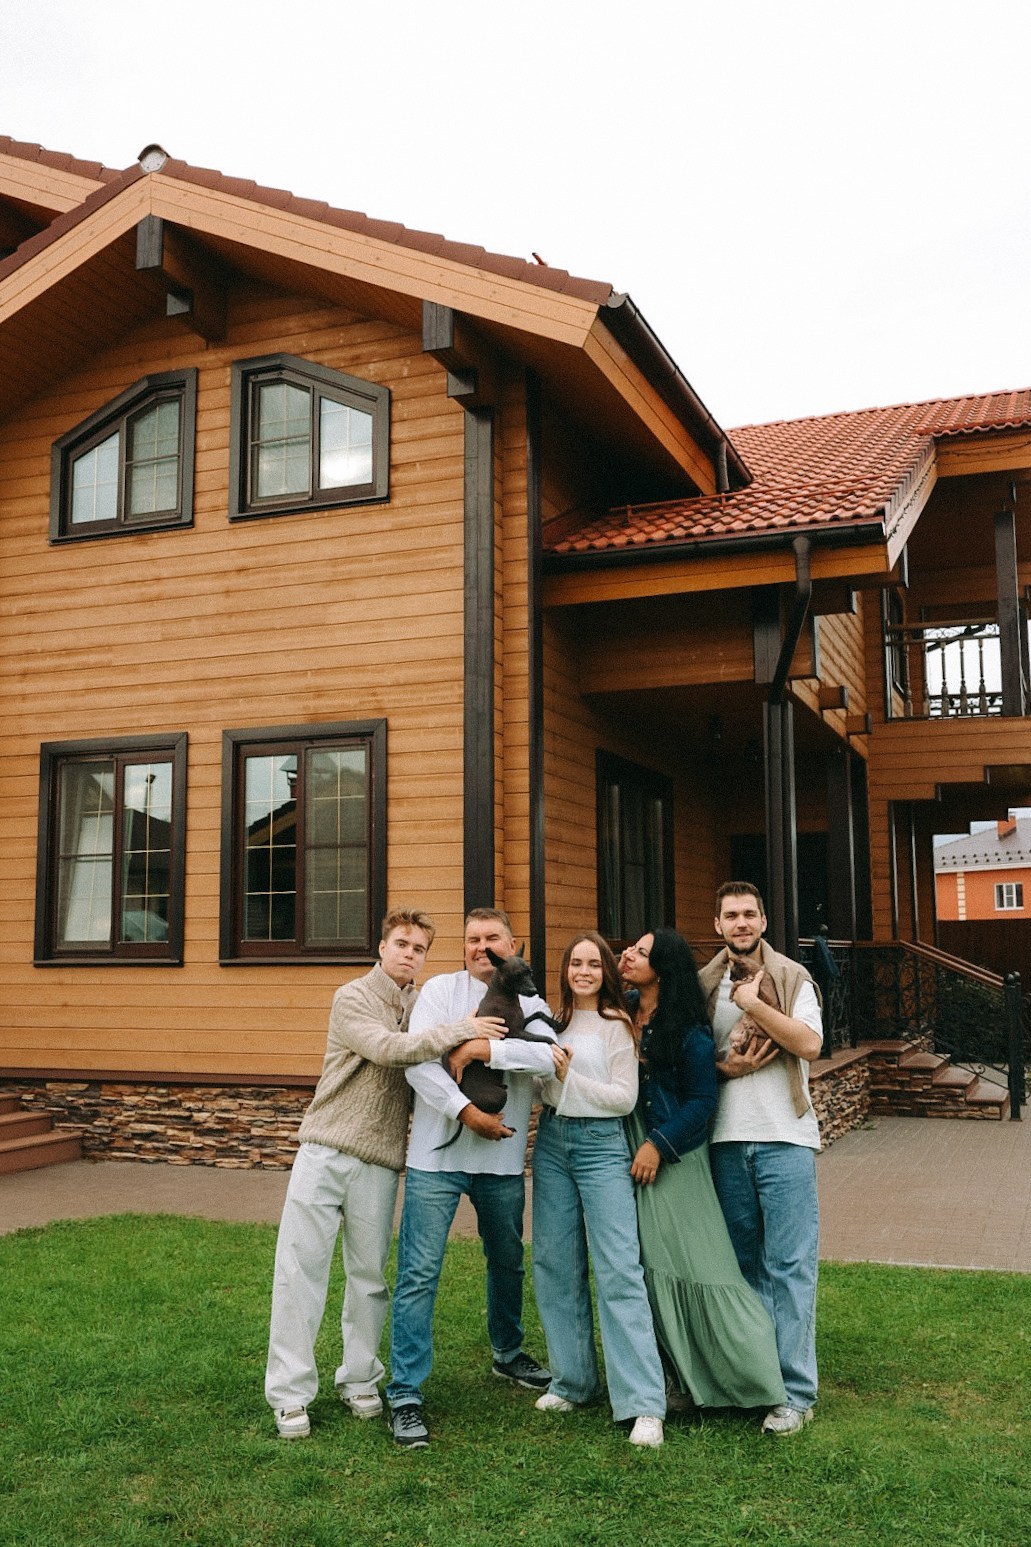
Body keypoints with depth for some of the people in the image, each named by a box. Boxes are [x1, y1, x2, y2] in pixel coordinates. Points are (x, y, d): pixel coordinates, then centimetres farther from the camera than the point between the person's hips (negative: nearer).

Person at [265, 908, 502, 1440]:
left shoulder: (422, 1008, 12)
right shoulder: (352, 998, -5)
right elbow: (387, 1048, -22)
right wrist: (460, 1030, -22)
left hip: (379, 1162, 4)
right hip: (325, 1150, -4)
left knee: (369, 1273, 8)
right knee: (300, 1266, -2)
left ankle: (359, 1380, 24)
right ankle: (289, 1392, 6)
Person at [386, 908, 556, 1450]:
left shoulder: (529, 1004, 7)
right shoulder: (442, 990, 0)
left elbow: (547, 1056, -13)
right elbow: (417, 1061, -12)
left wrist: (485, 1049, -22)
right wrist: (467, 1111, -17)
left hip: (503, 1160, 4)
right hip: (438, 1156, -3)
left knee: (508, 1263, 20)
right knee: (419, 1273, -6)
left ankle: (508, 1353, 43)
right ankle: (405, 1395, 1)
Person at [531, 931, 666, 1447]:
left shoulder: (617, 1025, -4)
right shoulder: (555, 1021, 11)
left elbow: (625, 1097, -9)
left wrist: (571, 1077, -15)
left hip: (601, 1144, -6)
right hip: (552, 1141, 6)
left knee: (619, 1271, -11)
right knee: (556, 1266, 9)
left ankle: (644, 1404, -10)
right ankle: (572, 1380, 23)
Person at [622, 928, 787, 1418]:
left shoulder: (688, 1030, -12)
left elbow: (702, 1101, -11)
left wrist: (659, 1145, -15)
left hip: (674, 1156, -6)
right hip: (628, 1151, 6)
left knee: (689, 1260, -5)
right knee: (648, 1265, 9)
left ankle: (754, 1372, 9)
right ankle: (682, 1376, 21)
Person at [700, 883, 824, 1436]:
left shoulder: (792, 978, 1)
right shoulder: (704, 985, 9)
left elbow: (810, 1044, -12)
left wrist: (752, 1003, -14)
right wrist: (724, 1067, -6)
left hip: (785, 1138, -3)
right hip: (727, 1140, 3)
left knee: (789, 1265, -2)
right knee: (745, 1262, 10)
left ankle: (795, 1392, 4)